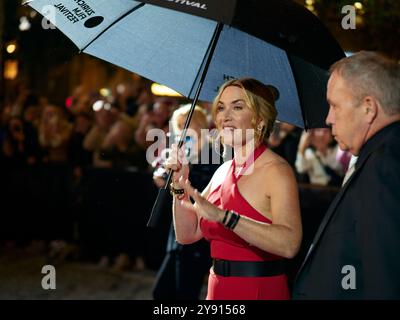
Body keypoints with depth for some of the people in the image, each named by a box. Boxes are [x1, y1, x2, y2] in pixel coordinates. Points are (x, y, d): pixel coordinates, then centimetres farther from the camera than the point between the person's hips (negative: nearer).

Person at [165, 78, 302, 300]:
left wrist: (224, 217, -33)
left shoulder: (276, 171, -14)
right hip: (218, 289, 7)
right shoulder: (224, 171, 8)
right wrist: (180, 183, -4)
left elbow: (289, 244, -29)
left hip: (259, 290, -7)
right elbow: (187, 234, 8)